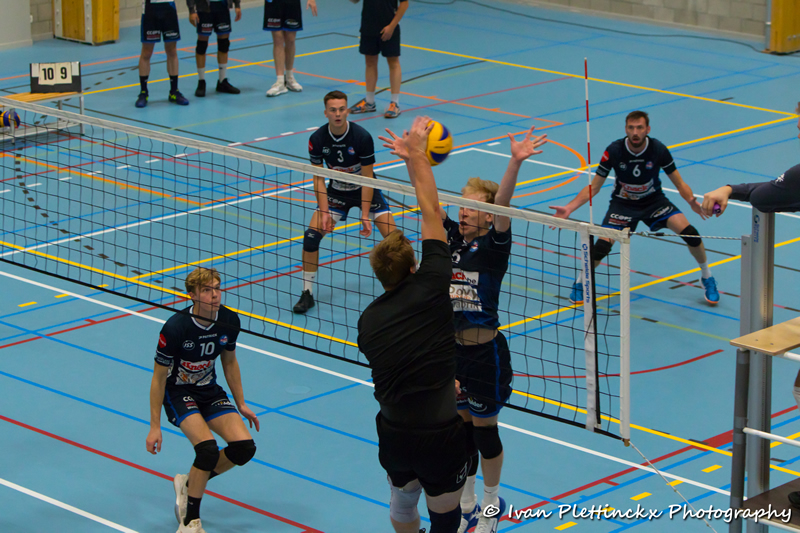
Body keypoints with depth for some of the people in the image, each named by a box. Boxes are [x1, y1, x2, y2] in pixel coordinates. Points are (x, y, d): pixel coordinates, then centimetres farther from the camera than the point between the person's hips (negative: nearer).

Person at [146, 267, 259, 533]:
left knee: (244, 446, -15)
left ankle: (189, 483, 11)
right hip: (178, 392, -6)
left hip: (209, 390, 6)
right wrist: (155, 426, -14)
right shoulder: (176, 327, -25)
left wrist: (241, 404, 12)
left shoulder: (229, 321, -10)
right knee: (208, 449, -29)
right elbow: (159, 378, -16)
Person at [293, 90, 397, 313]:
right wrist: (324, 212, -16)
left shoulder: (362, 137, -24)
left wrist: (365, 215, -20)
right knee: (312, 233, -15)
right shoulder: (317, 139, -16)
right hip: (336, 192, 2)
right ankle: (307, 293, -3)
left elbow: (367, 178, -18)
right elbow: (319, 178, -8)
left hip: (365, 191, -2)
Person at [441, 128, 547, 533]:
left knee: (484, 430, 8)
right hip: (450, 348, 5)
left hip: (485, 352, -5)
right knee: (460, 428, 15)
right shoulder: (452, 238, 3)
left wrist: (515, 164, -42)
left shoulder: (493, 245, -11)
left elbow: (502, 202, -26)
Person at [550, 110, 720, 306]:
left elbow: (679, 183, -10)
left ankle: (707, 277, 9)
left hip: (654, 201, 1)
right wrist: (569, 208, -23)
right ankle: (580, 282, 6)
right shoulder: (614, 151, -20)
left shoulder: (658, 150, -19)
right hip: (623, 203, -1)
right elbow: (593, 188, -11)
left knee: (689, 233, -19)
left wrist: (692, 201, -31)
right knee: (602, 244, -24)